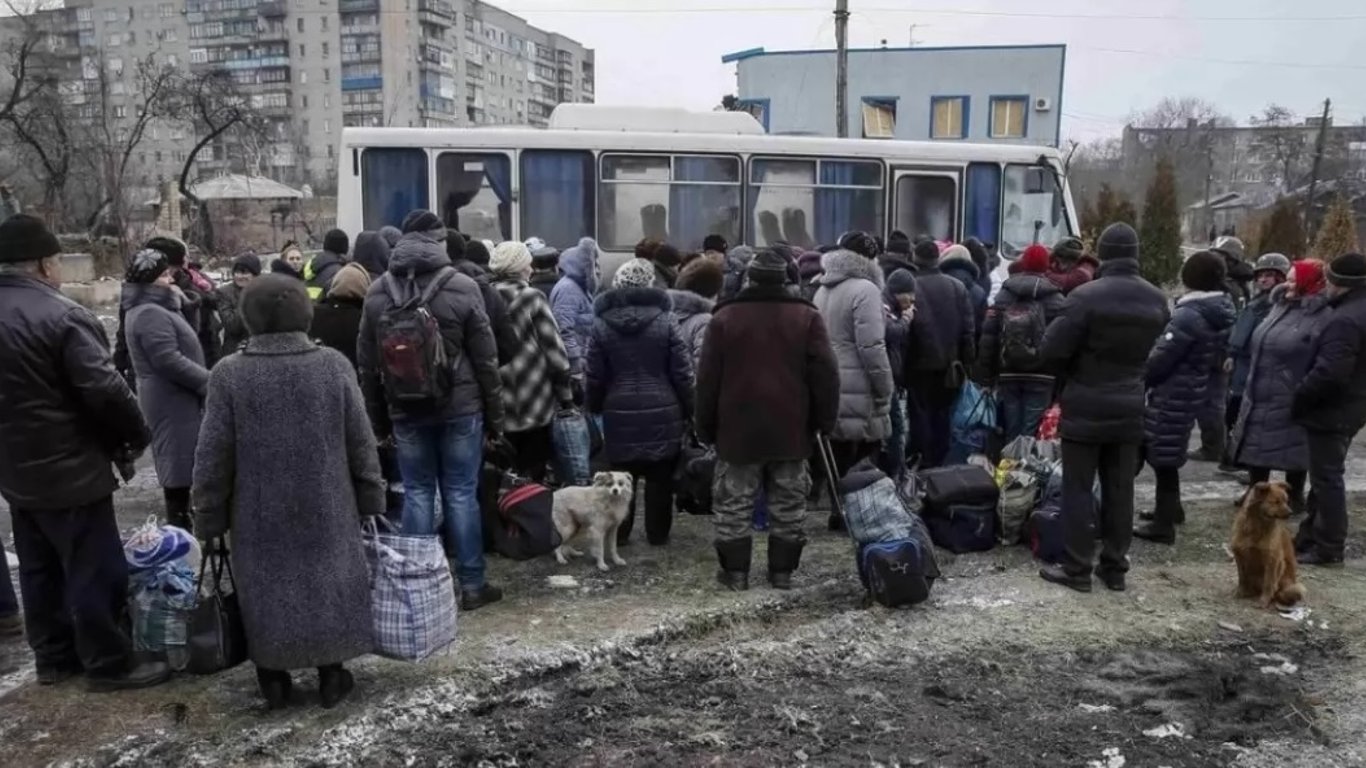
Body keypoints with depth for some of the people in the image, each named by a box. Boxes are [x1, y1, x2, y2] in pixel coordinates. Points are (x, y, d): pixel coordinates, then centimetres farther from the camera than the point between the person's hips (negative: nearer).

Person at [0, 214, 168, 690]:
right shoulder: (61, 315, -20)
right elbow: (104, 389, -23)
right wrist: (135, 436, -7)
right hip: (69, 468, -9)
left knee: (39, 567, 18)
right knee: (95, 569, 1)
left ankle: (52, 657, 29)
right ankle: (108, 664, 9)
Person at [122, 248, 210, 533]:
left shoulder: (148, 309, 15)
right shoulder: (151, 314, -19)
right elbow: (170, 362, -25)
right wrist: (208, 381, -20)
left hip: (171, 398, 11)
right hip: (173, 400, -11)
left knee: (176, 464, 18)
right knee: (179, 466, -6)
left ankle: (180, 522, 29)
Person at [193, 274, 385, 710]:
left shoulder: (229, 375, -10)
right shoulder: (334, 366, -6)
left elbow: (213, 458, -7)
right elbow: (361, 443, -2)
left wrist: (209, 520, 3)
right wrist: (371, 501, 7)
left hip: (261, 515, -1)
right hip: (326, 509, 1)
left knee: (268, 591, 12)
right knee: (327, 585, 13)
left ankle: (274, 681, 23)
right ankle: (331, 677, 21)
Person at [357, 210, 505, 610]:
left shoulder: (378, 293, 3)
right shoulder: (462, 287, -7)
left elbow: (367, 363, 8)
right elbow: (486, 359, -5)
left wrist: (377, 419, 14)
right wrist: (495, 414, 3)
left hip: (406, 411, 3)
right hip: (460, 407, -2)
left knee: (416, 493, 9)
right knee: (461, 493, 3)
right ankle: (471, 584, 10)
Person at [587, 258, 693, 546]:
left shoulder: (602, 323, -1)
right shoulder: (664, 319, -6)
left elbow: (595, 376, 3)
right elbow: (682, 372, -4)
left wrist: (595, 407, 17)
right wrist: (689, 409, 6)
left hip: (620, 411, 1)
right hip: (662, 410, -1)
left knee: (621, 474, 12)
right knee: (660, 477, 9)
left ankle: (618, 532, 17)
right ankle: (657, 534, 17)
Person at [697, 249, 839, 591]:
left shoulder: (724, 318, 1)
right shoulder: (807, 317, 1)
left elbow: (707, 380, 1)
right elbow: (826, 375, -2)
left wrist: (706, 427, 9)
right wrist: (825, 421, 7)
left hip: (737, 429, -1)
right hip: (791, 430, 1)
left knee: (734, 505, 8)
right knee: (788, 506, 10)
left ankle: (735, 572, 11)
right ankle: (782, 571, 15)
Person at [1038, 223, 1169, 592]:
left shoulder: (1087, 296, -17)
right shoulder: (1158, 301, 4)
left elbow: (1053, 350, -16)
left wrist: (1073, 376, 4)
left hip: (1086, 407, -5)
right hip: (1130, 407, 6)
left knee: (1078, 488, 2)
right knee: (1120, 490, 11)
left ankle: (1077, 568, 5)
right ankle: (1115, 567, 18)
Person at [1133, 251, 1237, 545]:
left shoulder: (1188, 315, -22)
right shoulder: (1224, 312, 6)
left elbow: (1161, 358, -19)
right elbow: (1216, 355, 14)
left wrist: (1138, 379, -3)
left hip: (1173, 392, -9)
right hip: (1195, 389, 9)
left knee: (1162, 457, -1)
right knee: (1166, 454, 22)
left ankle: (1164, 523, 6)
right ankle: (1171, 509, 36)